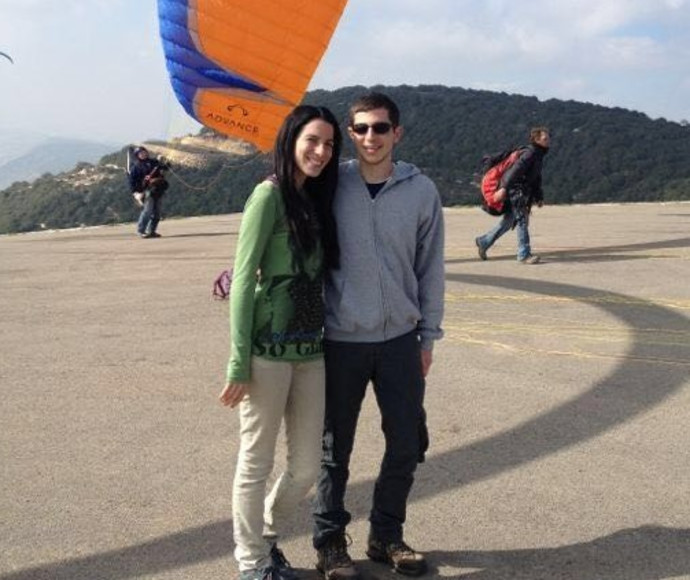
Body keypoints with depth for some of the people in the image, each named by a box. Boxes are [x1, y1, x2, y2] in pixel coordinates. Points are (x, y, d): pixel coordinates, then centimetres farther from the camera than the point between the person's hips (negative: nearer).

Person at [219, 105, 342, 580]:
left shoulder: (319, 198, 12)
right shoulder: (270, 194, -9)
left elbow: (318, 277, 11)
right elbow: (243, 280, -12)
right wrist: (238, 362, -15)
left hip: (311, 349, 7)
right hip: (269, 347, -7)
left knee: (307, 466, 13)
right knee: (256, 462, 8)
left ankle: (266, 536, 38)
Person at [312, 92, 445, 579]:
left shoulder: (422, 191, -2)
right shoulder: (332, 187, -6)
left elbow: (430, 268, 4)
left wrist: (428, 335, 6)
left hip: (400, 338, 2)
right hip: (341, 339, -2)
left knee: (407, 445, 9)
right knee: (336, 448, 9)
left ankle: (387, 535, 30)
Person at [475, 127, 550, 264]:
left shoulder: (538, 155, 18)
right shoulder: (530, 153, -14)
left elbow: (536, 179, 25)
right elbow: (516, 169, -26)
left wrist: (539, 197, 20)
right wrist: (504, 187, -35)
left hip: (523, 193, 10)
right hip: (516, 191, -10)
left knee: (508, 221, 13)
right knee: (522, 221, -8)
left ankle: (483, 242, 23)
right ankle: (524, 255, -5)